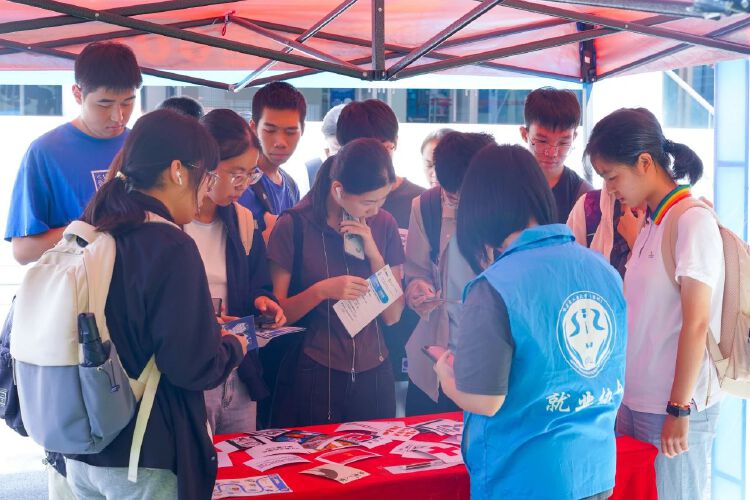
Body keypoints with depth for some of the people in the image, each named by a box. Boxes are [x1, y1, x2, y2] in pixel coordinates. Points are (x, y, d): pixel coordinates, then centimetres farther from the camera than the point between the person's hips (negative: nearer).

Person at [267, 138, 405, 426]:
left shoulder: (383, 225, 2)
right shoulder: (294, 226, -9)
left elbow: (392, 315, 0)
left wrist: (374, 253, -11)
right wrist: (321, 291, -23)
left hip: (372, 373, 4)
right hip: (313, 377, -3)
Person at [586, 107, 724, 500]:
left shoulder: (693, 221, -12)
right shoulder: (650, 224, 9)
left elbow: (696, 323, -15)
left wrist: (679, 410, -15)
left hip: (674, 408, -7)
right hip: (634, 400, 7)